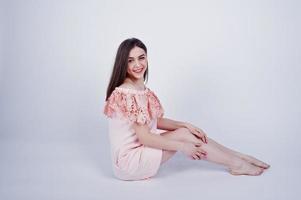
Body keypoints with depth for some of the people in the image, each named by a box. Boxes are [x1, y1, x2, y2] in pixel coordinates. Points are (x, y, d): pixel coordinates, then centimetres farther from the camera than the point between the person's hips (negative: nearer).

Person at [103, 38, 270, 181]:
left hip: (141, 147, 8)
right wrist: (182, 146, -17)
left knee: (185, 130, -3)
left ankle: (240, 157, 7)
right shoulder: (125, 93, -23)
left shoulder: (141, 89, 6)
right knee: (183, 135, -15)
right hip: (129, 159, -8)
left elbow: (155, 121, 11)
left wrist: (185, 125, -2)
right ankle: (237, 164, 0)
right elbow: (144, 137, -22)